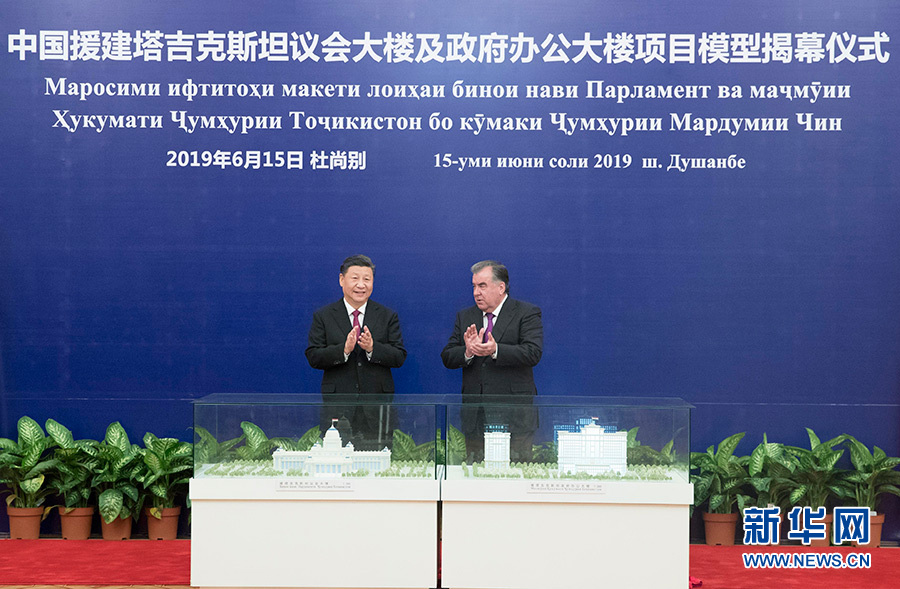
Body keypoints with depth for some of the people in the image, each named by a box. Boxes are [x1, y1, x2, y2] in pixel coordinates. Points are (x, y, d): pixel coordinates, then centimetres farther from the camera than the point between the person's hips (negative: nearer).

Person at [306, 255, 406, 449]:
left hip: (377, 410, 1)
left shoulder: (388, 316, 8)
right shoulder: (323, 316, 7)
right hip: (337, 407, 0)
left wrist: (372, 348, -16)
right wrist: (344, 349, -17)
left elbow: (400, 357, 1)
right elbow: (313, 358, -1)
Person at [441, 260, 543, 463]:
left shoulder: (527, 313, 1)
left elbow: (533, 354, -13)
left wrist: (495, 350, -26)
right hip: (475, 415, 4)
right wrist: (468, 352, -14)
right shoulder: (464, 317, 15)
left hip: (514, 416, -4)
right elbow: (447, 358, 7)